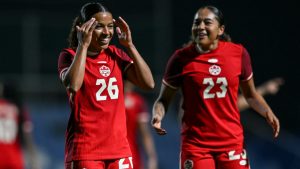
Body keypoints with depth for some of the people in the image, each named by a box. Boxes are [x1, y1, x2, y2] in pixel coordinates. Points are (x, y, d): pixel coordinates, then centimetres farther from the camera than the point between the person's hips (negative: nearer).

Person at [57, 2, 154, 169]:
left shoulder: (116, 54, 11)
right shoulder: (70, 56, -4)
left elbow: (148, 83, 1)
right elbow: (73, 85, -26)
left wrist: (129, 45, -2)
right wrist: (83, 45, -19)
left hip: (119, 149, 5)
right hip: (84, 150, -5)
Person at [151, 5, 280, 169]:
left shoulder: (238, 53, 3)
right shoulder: (181, 58, -3)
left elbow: (250, 94, 16)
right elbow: (164, 99, 4)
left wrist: (267, 112, -1)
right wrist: (157, 115, -17)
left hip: (232, 142, 2)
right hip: (195, 144, -2)